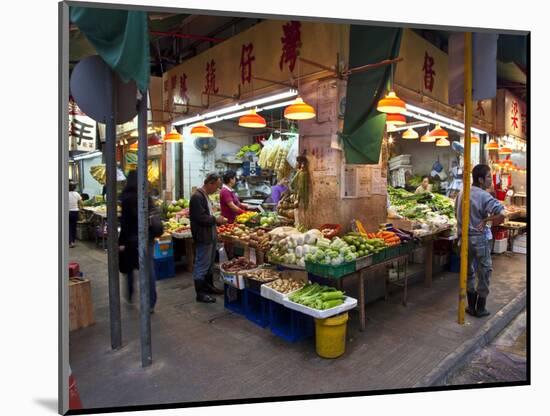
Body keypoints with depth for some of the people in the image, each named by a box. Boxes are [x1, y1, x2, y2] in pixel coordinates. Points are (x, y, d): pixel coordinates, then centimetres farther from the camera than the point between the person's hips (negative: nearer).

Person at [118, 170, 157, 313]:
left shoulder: (127, 198, -10)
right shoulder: (147, 196, 3)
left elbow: (124, 222, -13)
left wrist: (121, 242, -10)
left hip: (133, 237, -3)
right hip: (148, 237, 3)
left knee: (129, 267, 19)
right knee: (149, 268, 4)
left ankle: (130, 296, 35)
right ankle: (151, 304, 6)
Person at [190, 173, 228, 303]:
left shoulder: (204, 195, 13)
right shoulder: (197, 197, -19)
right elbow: (200, 218, -25)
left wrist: (218, 221, 8)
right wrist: (216, 220, -16)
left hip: (210, 235, 10)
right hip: (203, 237, -10)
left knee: (209, 263, 20)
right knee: (202, 265, 0)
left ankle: (209, 286, 34)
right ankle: (200, 293, 9)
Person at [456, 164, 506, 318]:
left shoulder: (461, 194, 6)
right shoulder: (484, 196, -15)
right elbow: (502, 213, -28)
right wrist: (487, 220, -12)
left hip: (464, 237, 6)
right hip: (480, 238, -6)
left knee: (468, 272, 16)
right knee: (484, 272, 9)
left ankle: (471, 306, 23)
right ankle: (480, 309, 17)